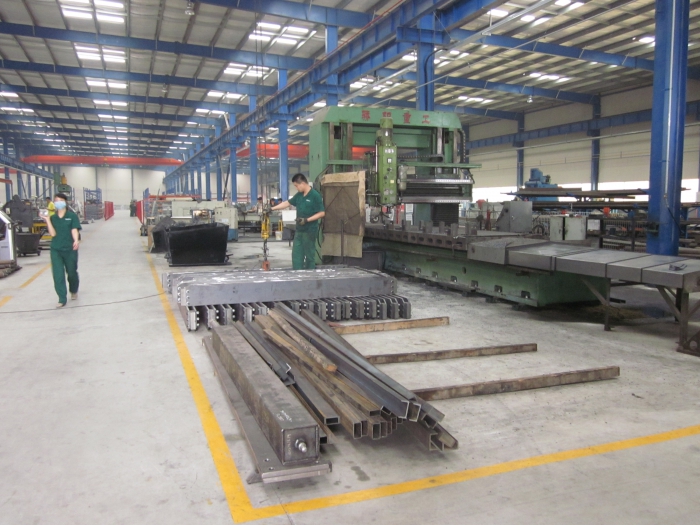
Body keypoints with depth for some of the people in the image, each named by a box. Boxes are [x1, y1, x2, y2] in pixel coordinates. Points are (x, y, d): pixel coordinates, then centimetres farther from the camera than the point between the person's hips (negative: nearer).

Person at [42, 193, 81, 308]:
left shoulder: (72, 216, -4)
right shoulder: (53, 218, 3)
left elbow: (74, 230, -13)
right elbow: (53, 233, -6)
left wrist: (76, 241, -32)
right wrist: (47, 220, -14)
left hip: (70, 249, -2)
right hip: (56, 249, 2)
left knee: (72, 272, 13)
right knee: (58, 274, -4)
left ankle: (73, 291, 41)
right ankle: (62, 299, 2)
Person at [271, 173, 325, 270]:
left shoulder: (315, 195, -14)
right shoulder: (299, 195, 8)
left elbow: (322, 213, -15)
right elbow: (287, 203, 17)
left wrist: (307, 220, -21)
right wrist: (272, 209, 12)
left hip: (310, 231, -8)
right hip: (299, 230, 8)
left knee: (309, 255, 2)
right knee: (296, 254, 8)